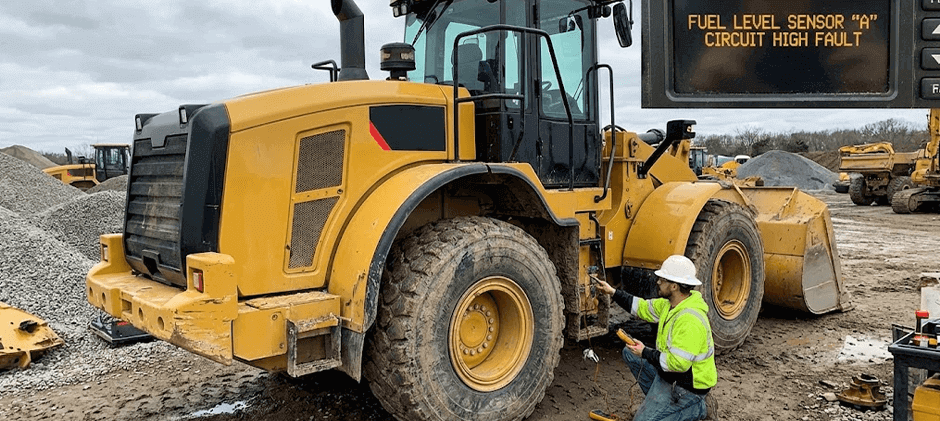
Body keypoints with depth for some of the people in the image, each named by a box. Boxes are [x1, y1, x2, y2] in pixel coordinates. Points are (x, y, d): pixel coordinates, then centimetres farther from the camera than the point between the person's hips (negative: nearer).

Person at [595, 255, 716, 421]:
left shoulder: (689, 320, -32)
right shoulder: (671, 304, -2)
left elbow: (678, 363, -33)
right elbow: (645, 308, 14)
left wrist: (645, 353, -20)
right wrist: (613, 292, 11)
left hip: (687, 385, -9)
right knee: (630, 353, 13)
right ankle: (658, 399, 15)